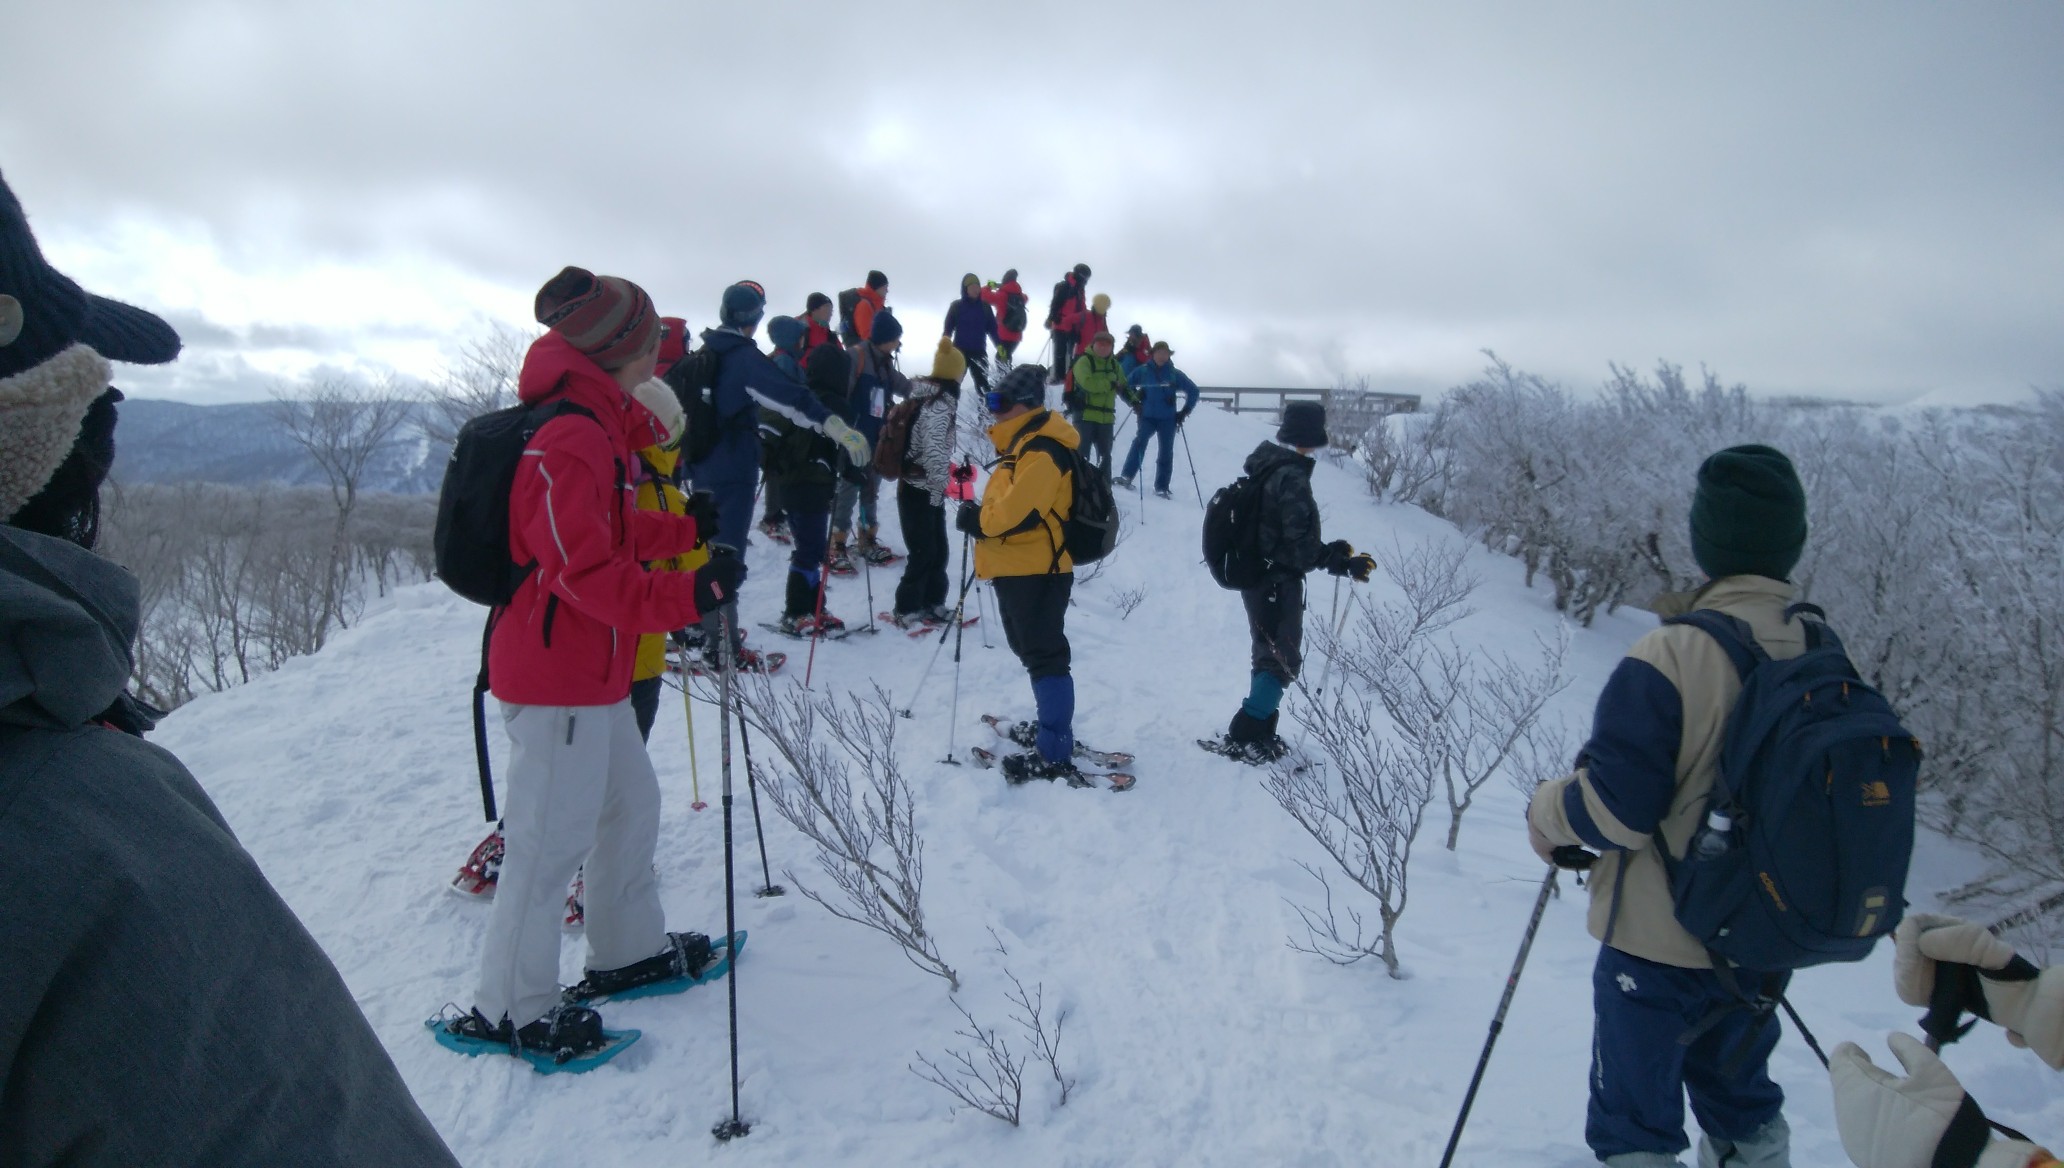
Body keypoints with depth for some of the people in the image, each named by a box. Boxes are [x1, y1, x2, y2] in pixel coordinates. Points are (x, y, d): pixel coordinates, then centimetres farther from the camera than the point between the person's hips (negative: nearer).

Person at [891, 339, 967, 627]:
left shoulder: (922, 398, 9)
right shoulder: (941, 405, -19)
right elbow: (933, 451, -27)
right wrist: (939, 487, -19)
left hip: (913, 484, 9)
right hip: (922, 491, -9)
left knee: (938, 549, 15)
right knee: (924, 552, 0)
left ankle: (932, 603, 26)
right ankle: (907, 610, 9)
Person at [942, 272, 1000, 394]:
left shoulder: (985, 306, 3)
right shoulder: (956, 306, -2)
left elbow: (992, 328, 6)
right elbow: (948, 329, 1)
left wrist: (1000, 345, -6)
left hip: (979, 352, 1)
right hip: (960, 351, -1)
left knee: (983, 384, 3)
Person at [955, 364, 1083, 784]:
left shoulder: (1041, 451, -17)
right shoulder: (1024, 444, 17)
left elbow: (1018, 512, -26)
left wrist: (975, 520, -12)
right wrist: (980, 518, 6)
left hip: (1034, 572, -11)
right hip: (1019, 570, 11)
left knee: (1044, 658, -9)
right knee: (1034, 652, 20)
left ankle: (1054, 757, -8)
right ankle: (1053, 729, 34)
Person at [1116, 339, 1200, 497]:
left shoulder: (1175, 374, 3)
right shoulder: (1142, 371, 3)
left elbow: (1193, 391, 9)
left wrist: (1184, 412, 4)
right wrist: (1134, 403, -1)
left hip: (1168, 419, 1)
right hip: (1147, 417, -1)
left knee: (1166, 452, 0)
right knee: (1139, 443, -21)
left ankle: (1162, 487, 6)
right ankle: (1126, 477, -27)